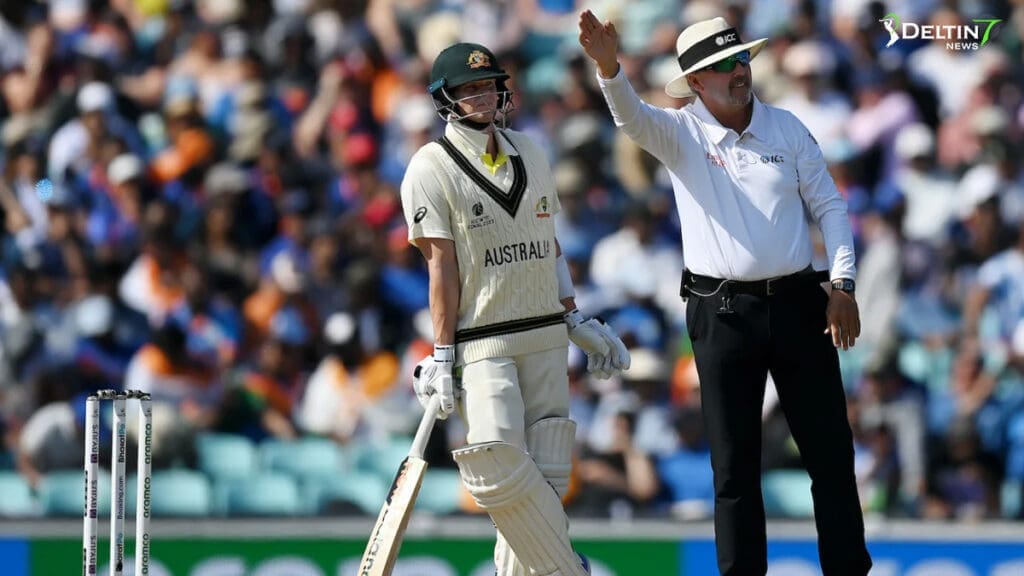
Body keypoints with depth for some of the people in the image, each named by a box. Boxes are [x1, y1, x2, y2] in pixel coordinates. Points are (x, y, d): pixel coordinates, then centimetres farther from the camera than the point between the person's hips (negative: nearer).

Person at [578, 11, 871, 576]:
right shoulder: (679, 133, -1)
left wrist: (843, 285, 0)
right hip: (721, 312, -2)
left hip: (798, 303, 2)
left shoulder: (787, 128, 5)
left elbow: (829, 206, 9)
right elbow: (630, 115, -21)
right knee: (734, 461, 3)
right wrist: (609, 68, -42)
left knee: (829, 447, 4)